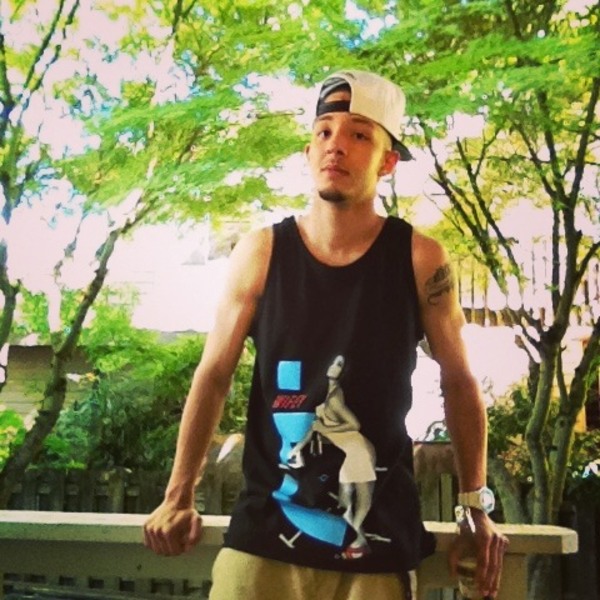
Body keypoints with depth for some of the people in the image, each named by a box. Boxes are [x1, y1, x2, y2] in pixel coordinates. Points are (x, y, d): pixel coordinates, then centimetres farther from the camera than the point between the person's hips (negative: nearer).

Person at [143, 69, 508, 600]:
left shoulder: (420, 259, -4)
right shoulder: (262, 253, -3)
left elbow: (459, 382, 6)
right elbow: (214, 376, 5)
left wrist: (478, 508, 8)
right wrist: (179, 498, 3)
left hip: (379, 542, 0)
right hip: (266, 535, 1)